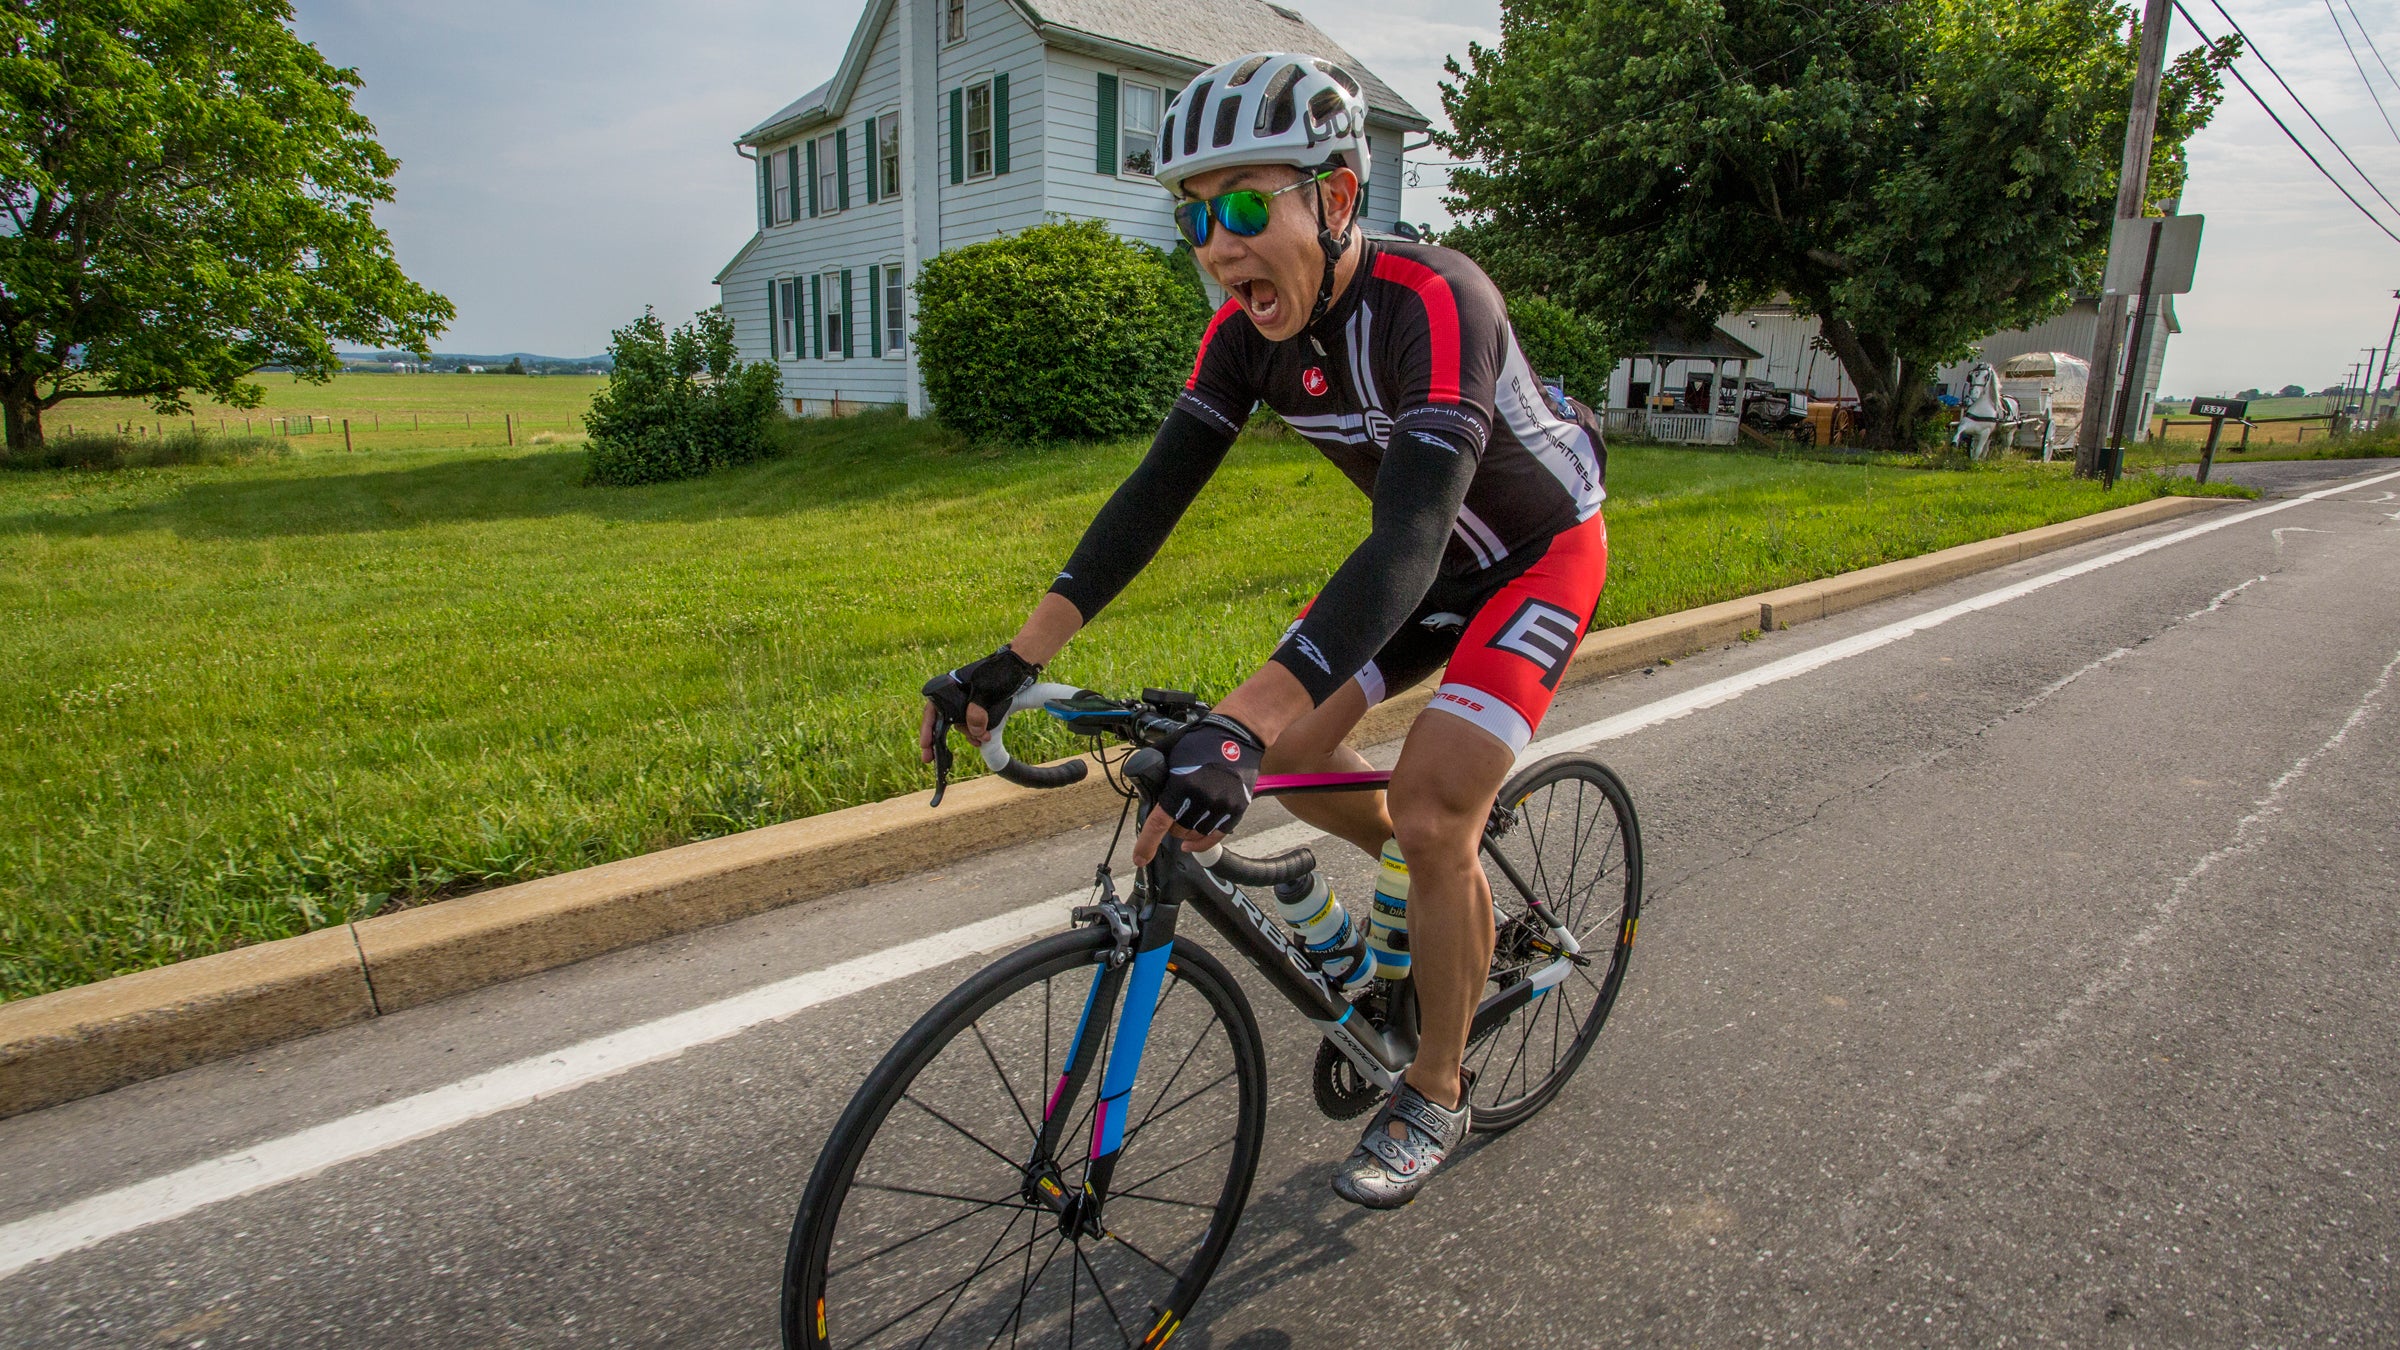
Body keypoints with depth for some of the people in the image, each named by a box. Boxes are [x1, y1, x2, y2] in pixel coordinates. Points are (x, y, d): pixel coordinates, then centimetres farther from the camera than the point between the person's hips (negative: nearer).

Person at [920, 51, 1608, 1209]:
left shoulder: (1431, 303, -35)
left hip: (1538, 551, -6)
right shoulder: (1250, 324, -14)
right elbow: (1157, 489, -17)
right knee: (1290, 749, -3)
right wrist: (1016, 660, -26)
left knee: (1429, 812, -17)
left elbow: (1410, 538, -47)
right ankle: (1450, 895, 27)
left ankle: (1435, 1095, 7)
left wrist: (1237, 728, -58)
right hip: (1428, 555, 7)